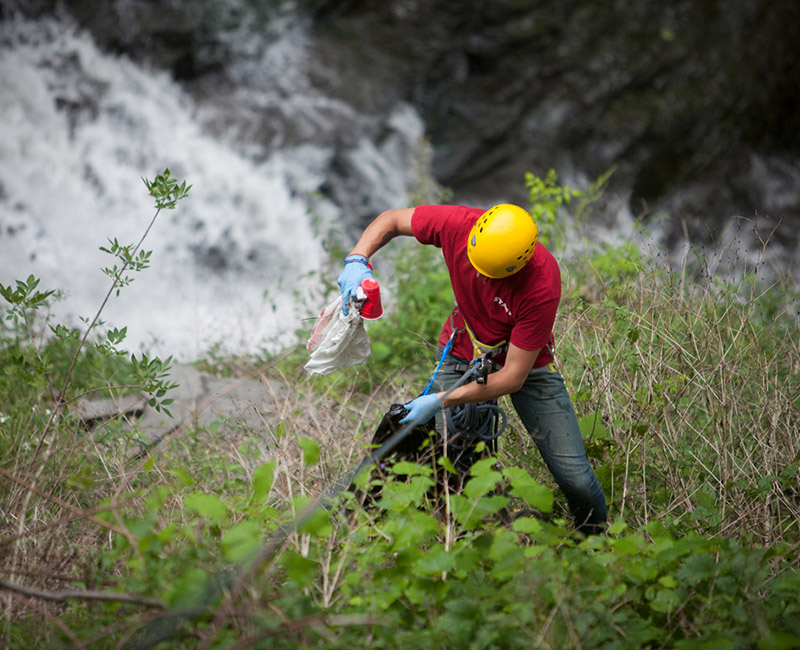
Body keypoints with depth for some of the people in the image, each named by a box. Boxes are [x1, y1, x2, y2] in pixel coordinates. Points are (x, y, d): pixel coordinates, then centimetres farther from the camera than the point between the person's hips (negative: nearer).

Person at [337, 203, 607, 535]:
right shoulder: (458, 224, -27)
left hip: (526, 361, -2)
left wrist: (440, 401, -29)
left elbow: (514, 377, -28)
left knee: (576, 480, -9)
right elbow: (390, 220, -6)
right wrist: (357, 260, -25)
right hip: (462, 355, 3)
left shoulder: (542, 285, -35)